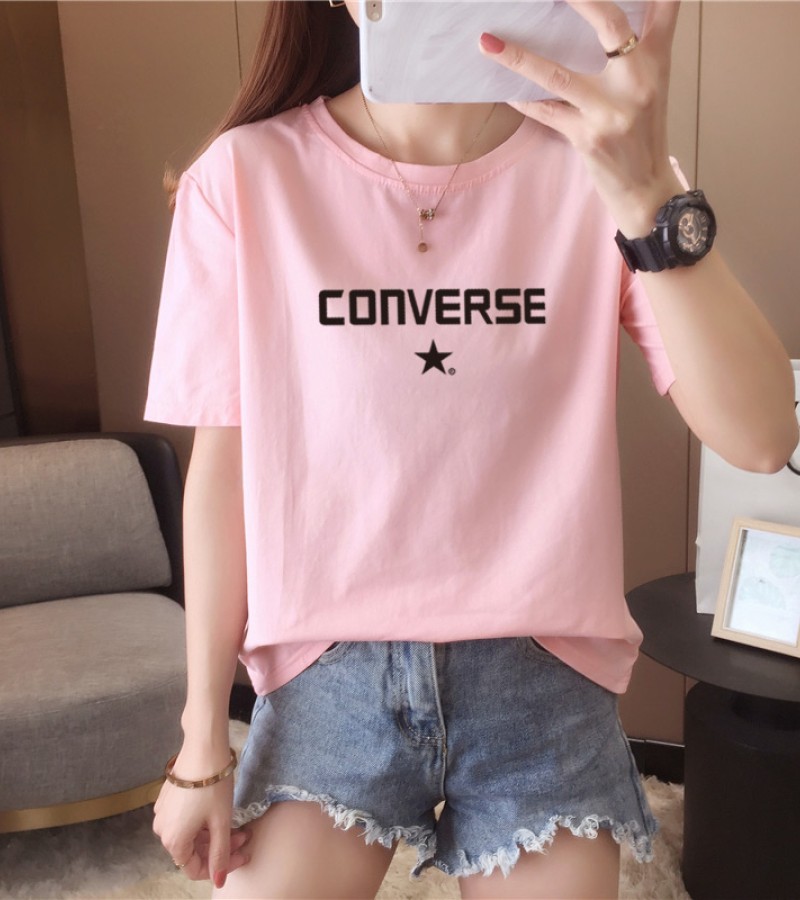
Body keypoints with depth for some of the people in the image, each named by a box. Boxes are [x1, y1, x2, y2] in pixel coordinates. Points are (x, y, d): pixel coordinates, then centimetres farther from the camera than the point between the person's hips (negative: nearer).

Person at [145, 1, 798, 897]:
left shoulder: (598, 160, -6)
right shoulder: (246, 177, -8)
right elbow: (224, 467, -4)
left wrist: (648, 193, -27)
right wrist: (203, 743, 2)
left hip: (542, 670, 1)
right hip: (327, 674, 0)